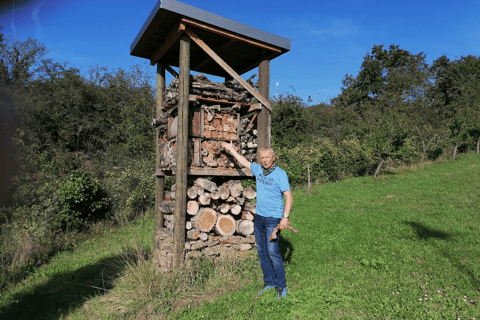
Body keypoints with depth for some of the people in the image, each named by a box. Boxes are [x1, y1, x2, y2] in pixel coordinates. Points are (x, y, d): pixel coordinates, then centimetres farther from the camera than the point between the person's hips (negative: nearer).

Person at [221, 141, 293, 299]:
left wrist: (285, 217, -19)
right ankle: (269, 283, 23)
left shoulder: (280, 174, -10)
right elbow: (244, 162, 25)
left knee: (272, 252, -9)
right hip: (259, 217, 7)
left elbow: (289, 197, -12)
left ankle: (281, 286, 7)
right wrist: (232, 150, 32)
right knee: (262, 252, 10)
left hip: (273, 218, -6)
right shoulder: (258, 169, 8)